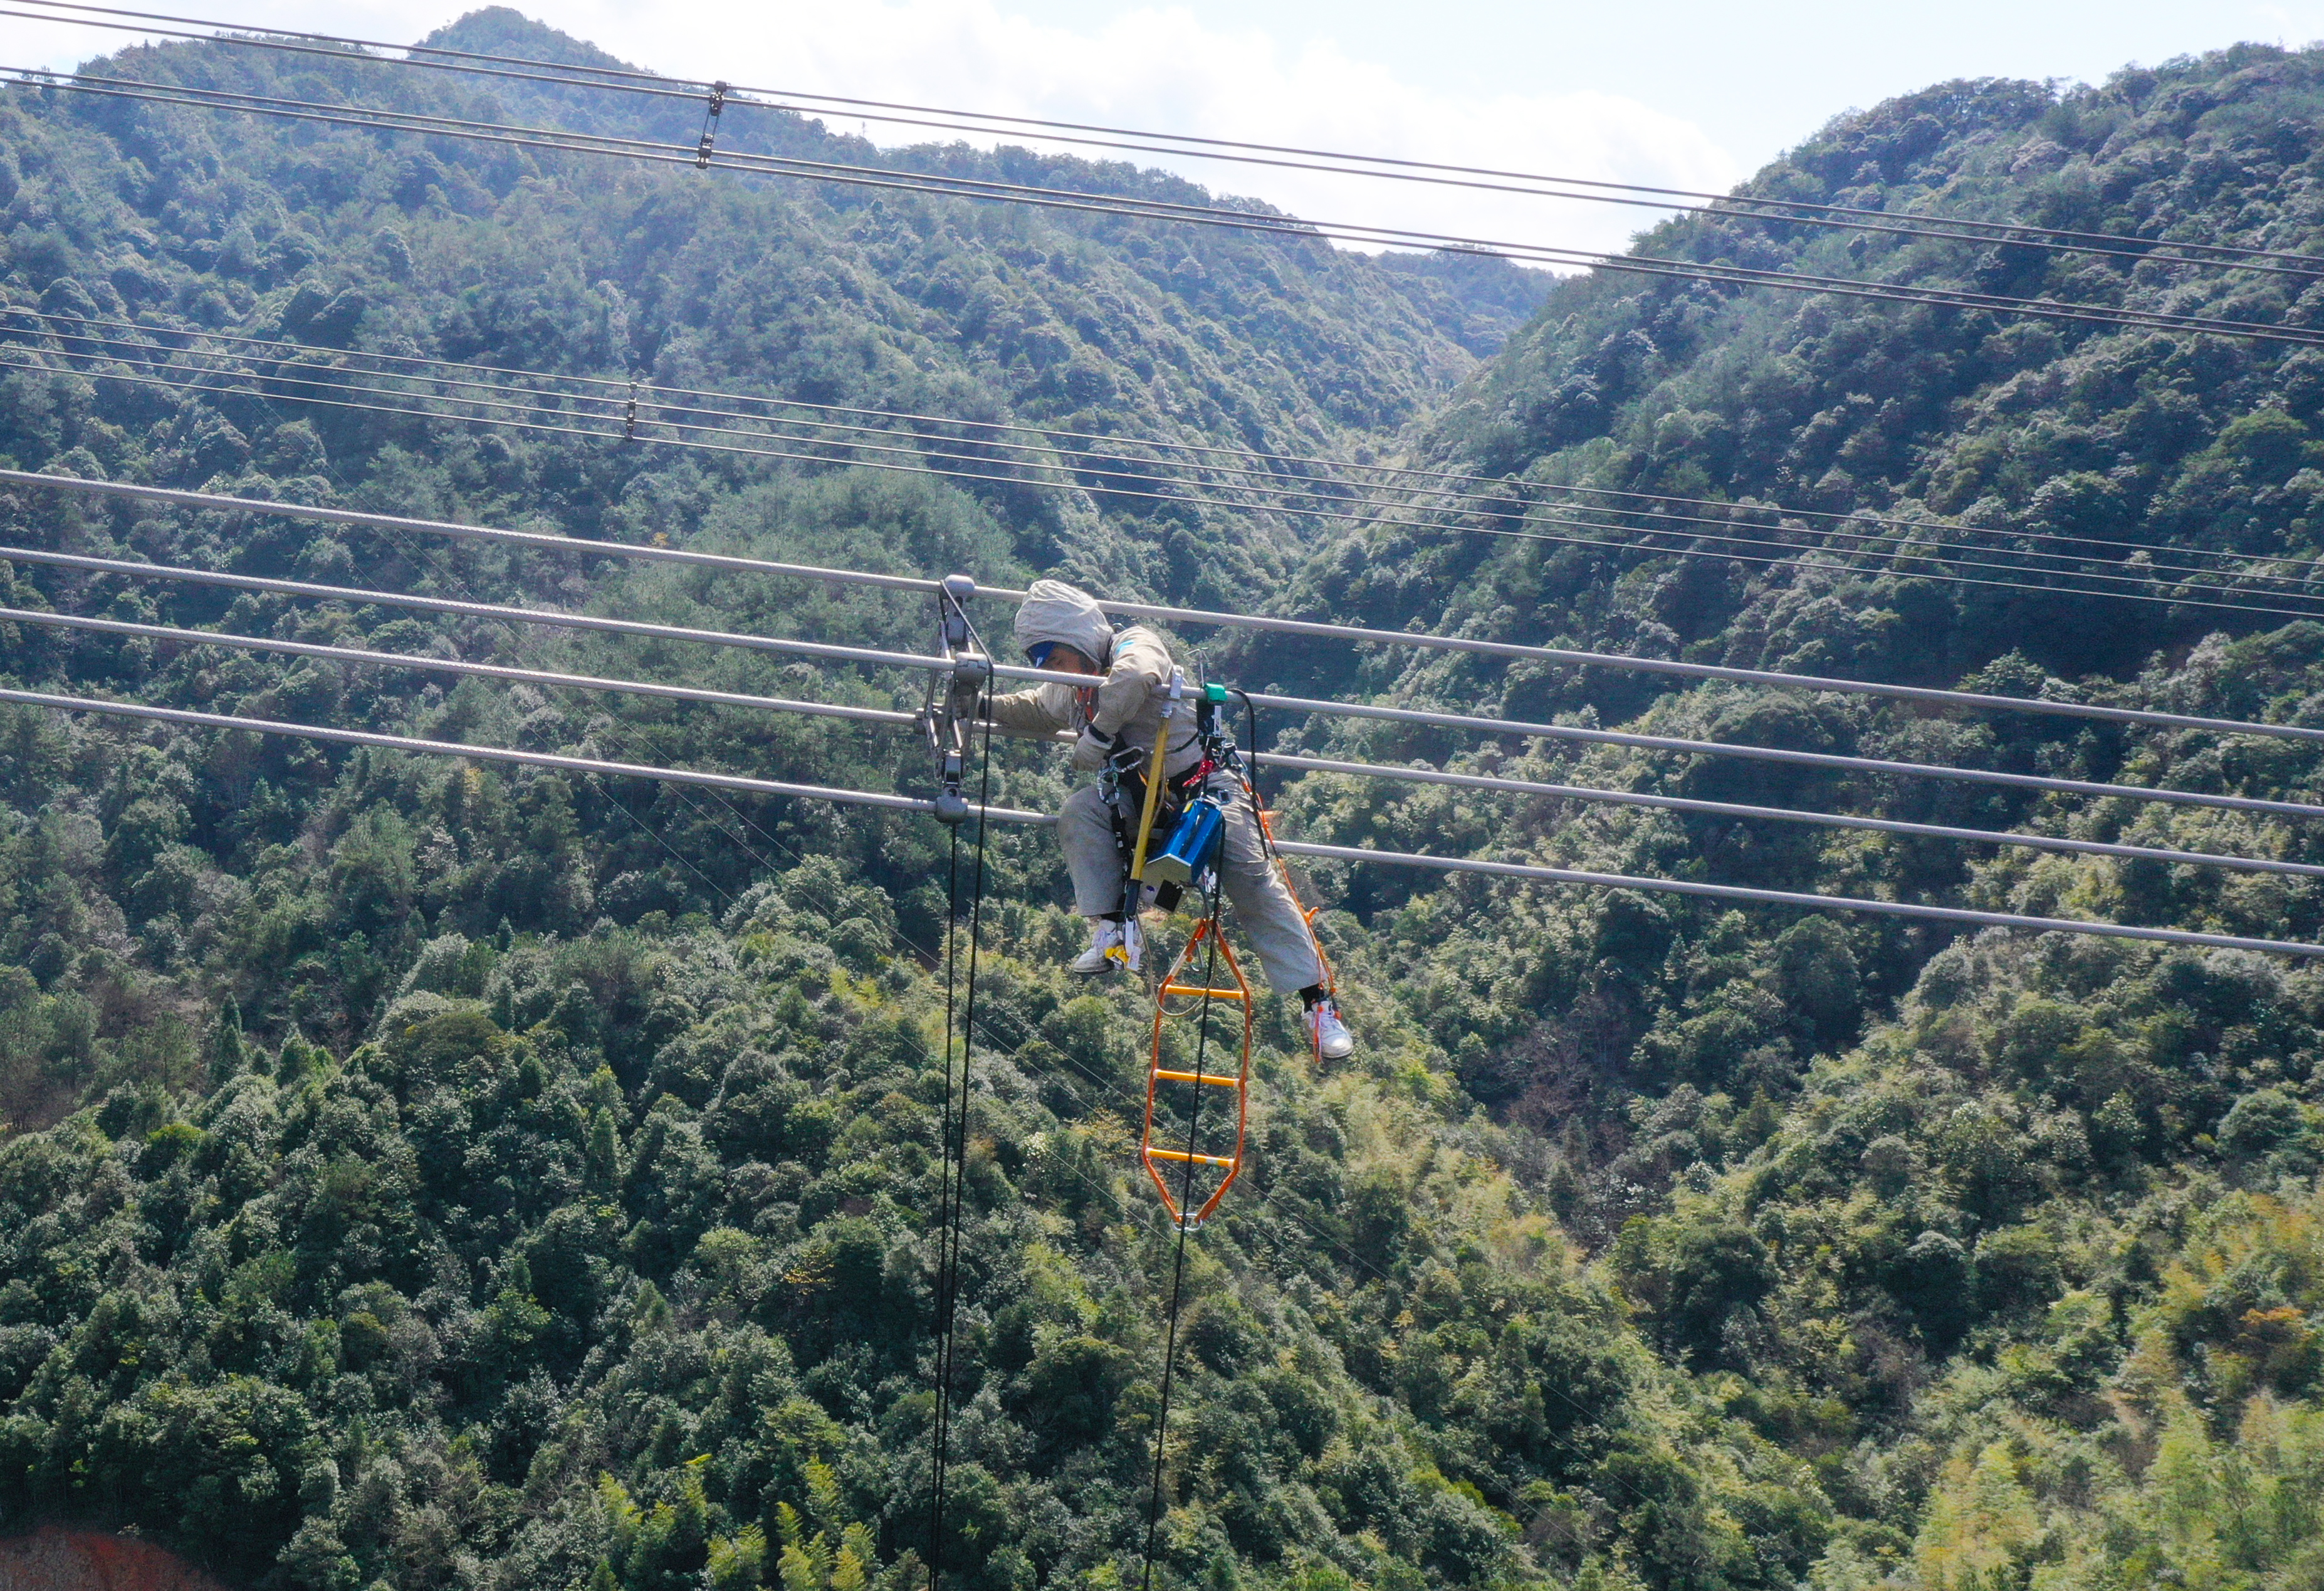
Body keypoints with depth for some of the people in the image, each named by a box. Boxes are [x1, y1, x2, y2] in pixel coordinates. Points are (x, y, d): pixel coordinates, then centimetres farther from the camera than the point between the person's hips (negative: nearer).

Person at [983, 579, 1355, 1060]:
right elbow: (1035, 710, 32)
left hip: (1207, 789, -6)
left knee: (1254, 885, -20)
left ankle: (1318, 1003, -16)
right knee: (1079, 812, -22)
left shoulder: (1137, 645, -15)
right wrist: (983, 706, 20)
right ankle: (1112, 927, -20)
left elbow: (1133, 677, -41)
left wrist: (1097, 736, -34)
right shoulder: (1069, 690, 9)